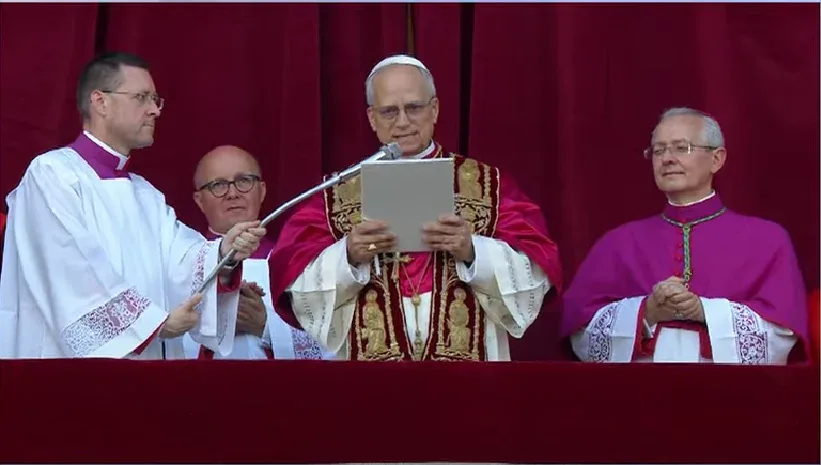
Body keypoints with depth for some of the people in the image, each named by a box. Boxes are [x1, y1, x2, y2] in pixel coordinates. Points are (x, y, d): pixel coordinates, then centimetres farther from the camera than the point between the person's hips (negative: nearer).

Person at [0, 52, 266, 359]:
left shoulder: (147, 196, 18)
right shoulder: (51, 174, -6)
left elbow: (180, 262, 1)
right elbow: (75, 275, -18)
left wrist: (222, 253, -18)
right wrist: (155, 321, -16)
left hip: (152, 352, 7)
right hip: (79, 354, -7)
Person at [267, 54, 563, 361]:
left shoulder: (487, 185, 3)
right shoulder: (338, 195, 4)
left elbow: (534, 273, -6)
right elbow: (296, 283, -5)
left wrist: (472, 252, -20)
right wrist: (348, 257, -20)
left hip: (466, 355, 0)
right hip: (369, 355, 0)